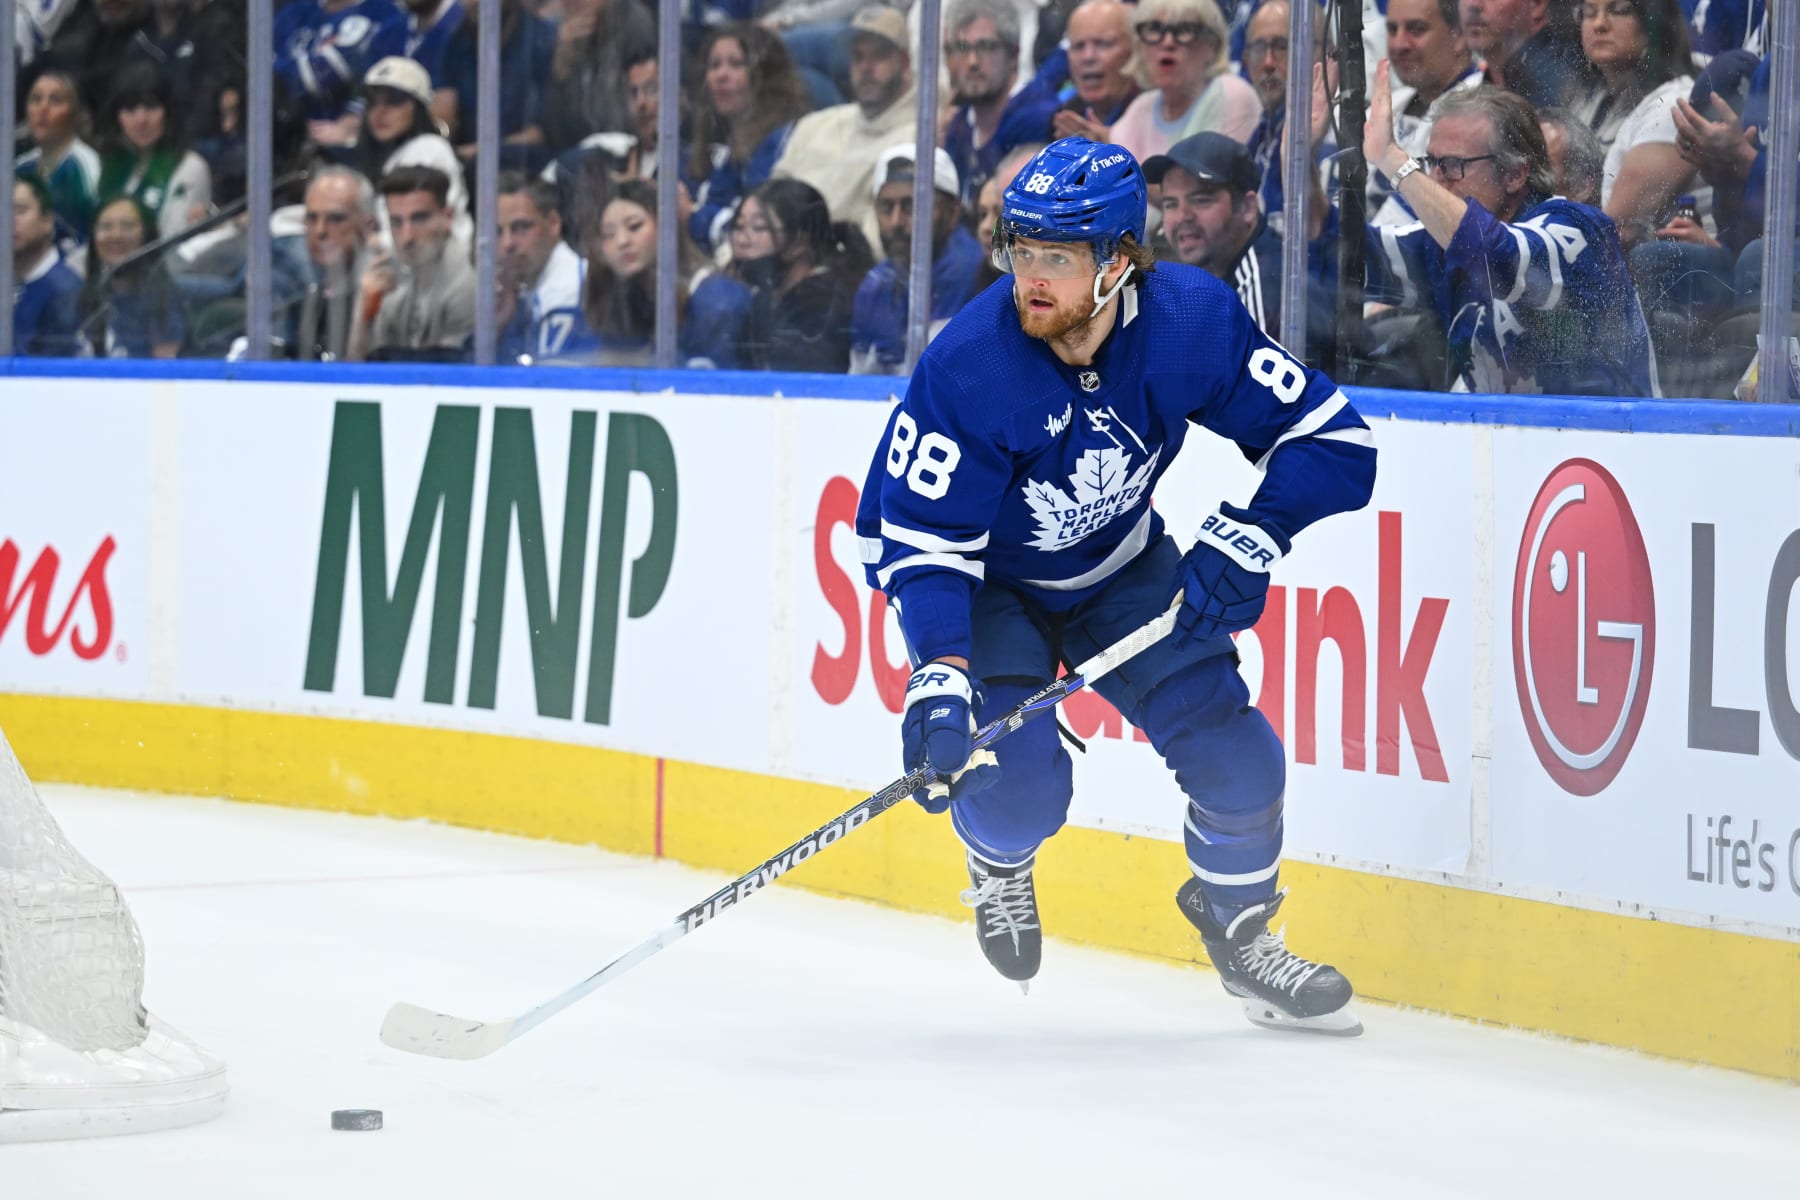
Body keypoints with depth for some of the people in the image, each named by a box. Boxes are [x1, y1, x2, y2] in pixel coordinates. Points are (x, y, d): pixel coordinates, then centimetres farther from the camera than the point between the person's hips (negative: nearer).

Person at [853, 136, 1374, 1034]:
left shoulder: (1194, 321, -25)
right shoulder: (969, 364, -32)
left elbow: (1331, 438, -18)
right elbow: (924, 541, -29)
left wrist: (1246, 539, -30)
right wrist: (940, 678, -41)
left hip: (1119, 566, 3)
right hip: (985, 576, -3)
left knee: (1235, 757, -7)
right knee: (1018, 782, -21)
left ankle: (1241, 932, 23)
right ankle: (999, 862, 18)